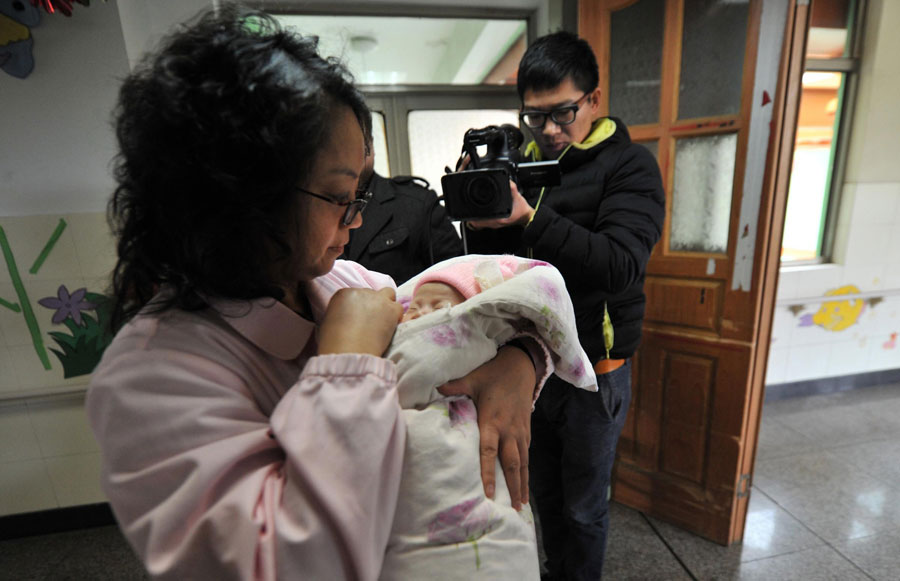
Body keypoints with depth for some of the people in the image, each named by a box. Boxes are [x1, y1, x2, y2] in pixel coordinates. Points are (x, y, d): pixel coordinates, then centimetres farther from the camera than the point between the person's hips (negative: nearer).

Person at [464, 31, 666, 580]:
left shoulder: (629, 165, -8)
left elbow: (621, 266, -24)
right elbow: (491, 260, 3)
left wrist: (529, 219, -32)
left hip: (591, 369, -4)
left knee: (583, 507, 16)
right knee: (545, 491, 24)